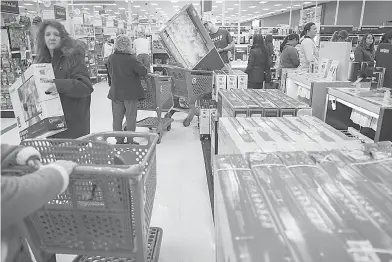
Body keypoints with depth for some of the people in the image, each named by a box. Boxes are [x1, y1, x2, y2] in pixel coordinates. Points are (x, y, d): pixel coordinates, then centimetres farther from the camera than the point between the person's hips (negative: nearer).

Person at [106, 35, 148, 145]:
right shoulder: (131, 59, -17)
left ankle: (119, 140, 18)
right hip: (130, 93, -4)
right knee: (131, 117, 6)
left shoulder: (111, 58, 0)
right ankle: (130, 140, 10)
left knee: (117, 118, 12)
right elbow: (143, 72, -14)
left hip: (115, 93, 5)